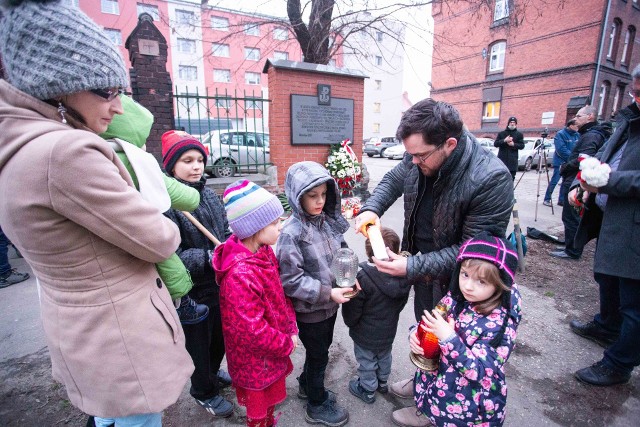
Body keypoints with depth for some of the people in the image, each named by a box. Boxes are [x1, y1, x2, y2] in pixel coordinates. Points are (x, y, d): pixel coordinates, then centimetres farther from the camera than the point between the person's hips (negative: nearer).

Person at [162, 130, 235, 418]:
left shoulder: (210, 195, 1)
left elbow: (226, 234, 10)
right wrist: (209, 257, -29)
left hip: (219, 285, 6)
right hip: (190, 293, -6)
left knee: (220, 336, 25)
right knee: (198, 343, 17)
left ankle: (212, 373, 55)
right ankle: (204, 391, 44)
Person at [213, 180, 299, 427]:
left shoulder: (264, 252, -7)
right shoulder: (240, 274, -35)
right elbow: (251, 329, -29)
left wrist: (291, 329, -1)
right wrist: (286, 344, -15)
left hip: (272, 351, 8)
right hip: (256, 360, -7)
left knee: (271, 398, 30)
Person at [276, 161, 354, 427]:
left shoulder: (328, 221, -5)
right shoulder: (291, 233, -24)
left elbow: (342, 253, 7)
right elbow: (291, 280, -24)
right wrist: (328, 293, -25)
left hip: (329, 304, 6)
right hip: (309, 310, -6)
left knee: (321, 348, 26)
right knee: (318, 355, 14)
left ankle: (307, 385, 53)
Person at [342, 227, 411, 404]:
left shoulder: (362, 278, -36)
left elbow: (351, 315, -25)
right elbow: (401, 303, 0)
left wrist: (350, 322, -2)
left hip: (366, 335, -5)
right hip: (388, 331, 5)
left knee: (367, 362, 21)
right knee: (384, 357, 30)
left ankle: (368, 390, 44)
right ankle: (382, 382, 55)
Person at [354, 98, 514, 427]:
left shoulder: (491, 179, -31)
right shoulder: (419, 156, -14)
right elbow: (394, 179, 7)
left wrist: (413, 267, -31)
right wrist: (372, 208, -13)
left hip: (456, 280, -5)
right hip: (423, 268, 6)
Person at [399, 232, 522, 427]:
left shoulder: (500, 323, -25)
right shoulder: (457, 297, -12)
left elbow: (479, 371, -27)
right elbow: (431, 324, 0)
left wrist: (448, 338, -38)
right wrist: (416, 334, -19)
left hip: (470, 396, -5)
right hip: (442, 370, 5)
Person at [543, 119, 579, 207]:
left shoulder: (577, 135, 9)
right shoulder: (560, 134, -10)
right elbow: (561, 149, -18)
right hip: (561, 162, -7)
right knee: (554, 181, -7)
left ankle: (561, 200, 17)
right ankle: (547, 199, 0)